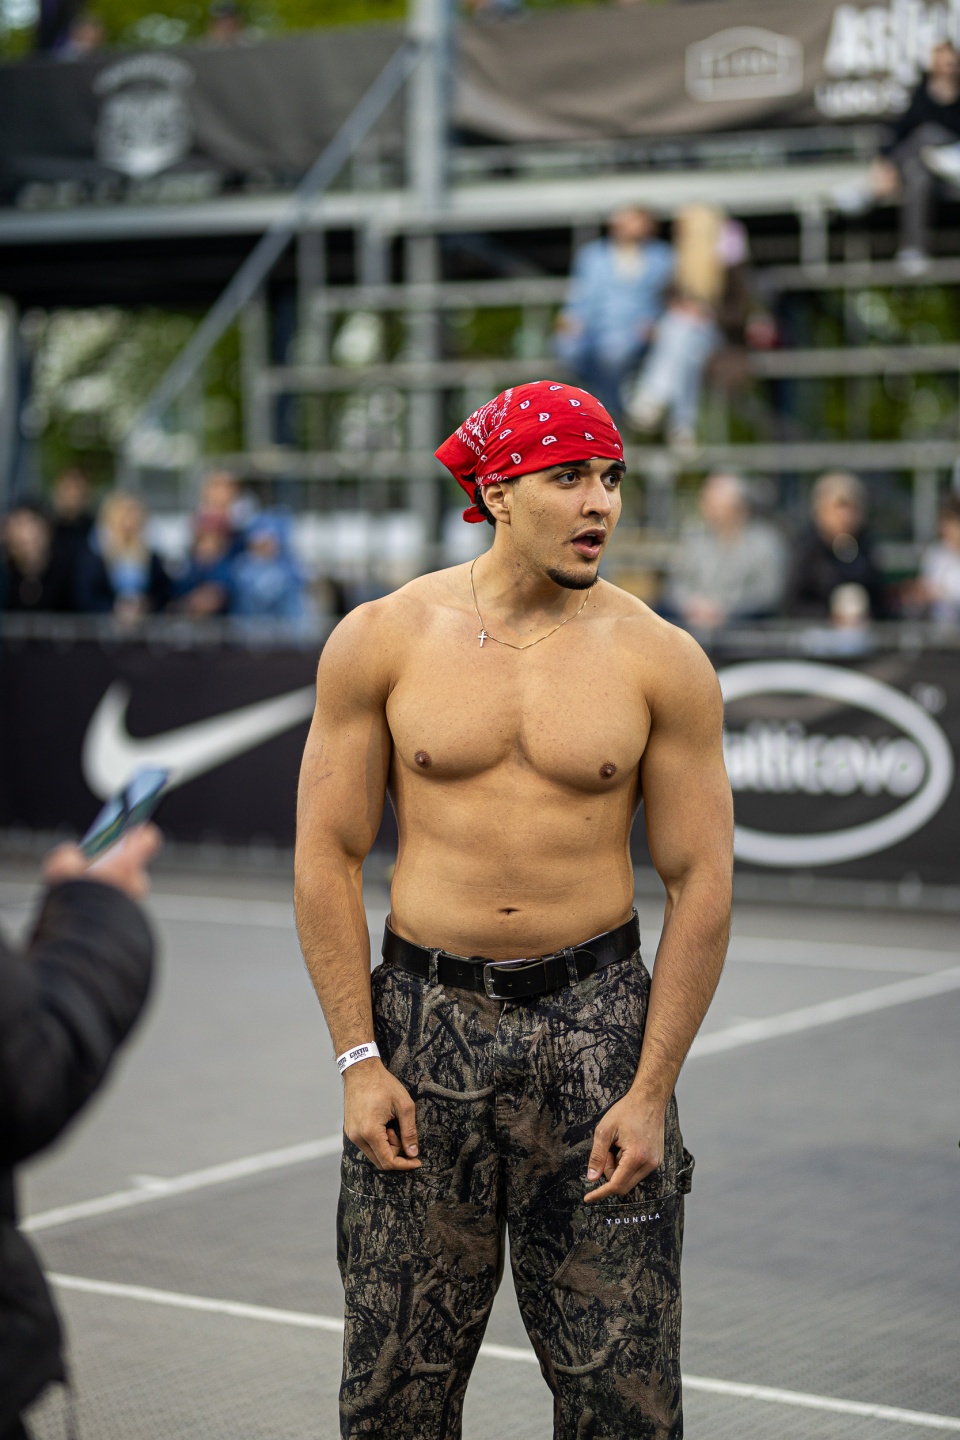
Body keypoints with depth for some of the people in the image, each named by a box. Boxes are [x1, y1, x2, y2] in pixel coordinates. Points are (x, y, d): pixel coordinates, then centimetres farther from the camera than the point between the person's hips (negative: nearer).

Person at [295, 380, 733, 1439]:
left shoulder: (661, 662, -2)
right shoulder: (382, 639, -1)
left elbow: (700, 884, 0)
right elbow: (326, 856, 2)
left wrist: (652, 1091, -5)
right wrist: (359, 1059, -5)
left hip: (596, 1017, 0)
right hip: (425, 1016, 0)